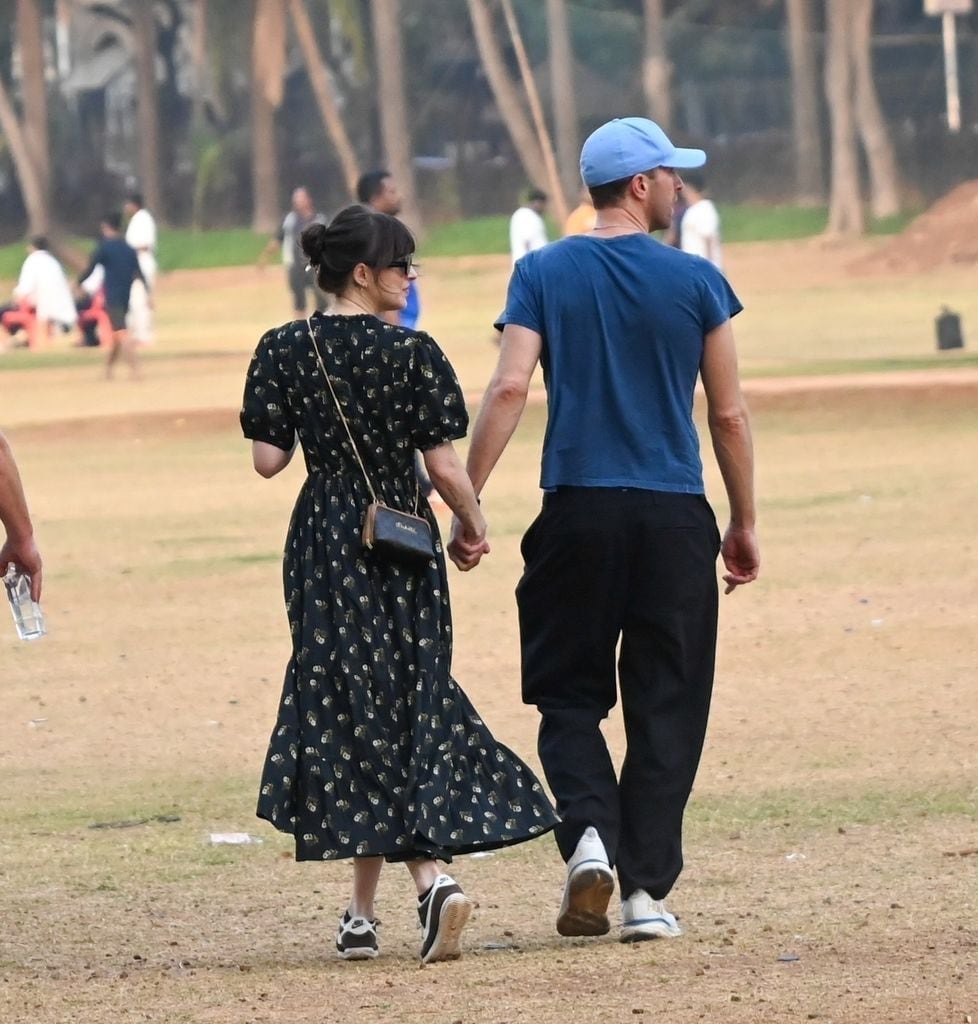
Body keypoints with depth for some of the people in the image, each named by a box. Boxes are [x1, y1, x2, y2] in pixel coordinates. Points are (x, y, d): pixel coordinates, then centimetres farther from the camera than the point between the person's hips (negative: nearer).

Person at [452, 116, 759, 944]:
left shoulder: (543, 274, 2)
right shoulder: (695, 282, 0)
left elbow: (509, 388, -9)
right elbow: (729, 415, 3)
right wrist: (744, 524, 13)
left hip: (577, 511, 1)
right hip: (675, 518, -1)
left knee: (569, 693, 12)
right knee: (665, 706, 7)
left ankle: (589, 833, -12)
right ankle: (646, 891, 3)